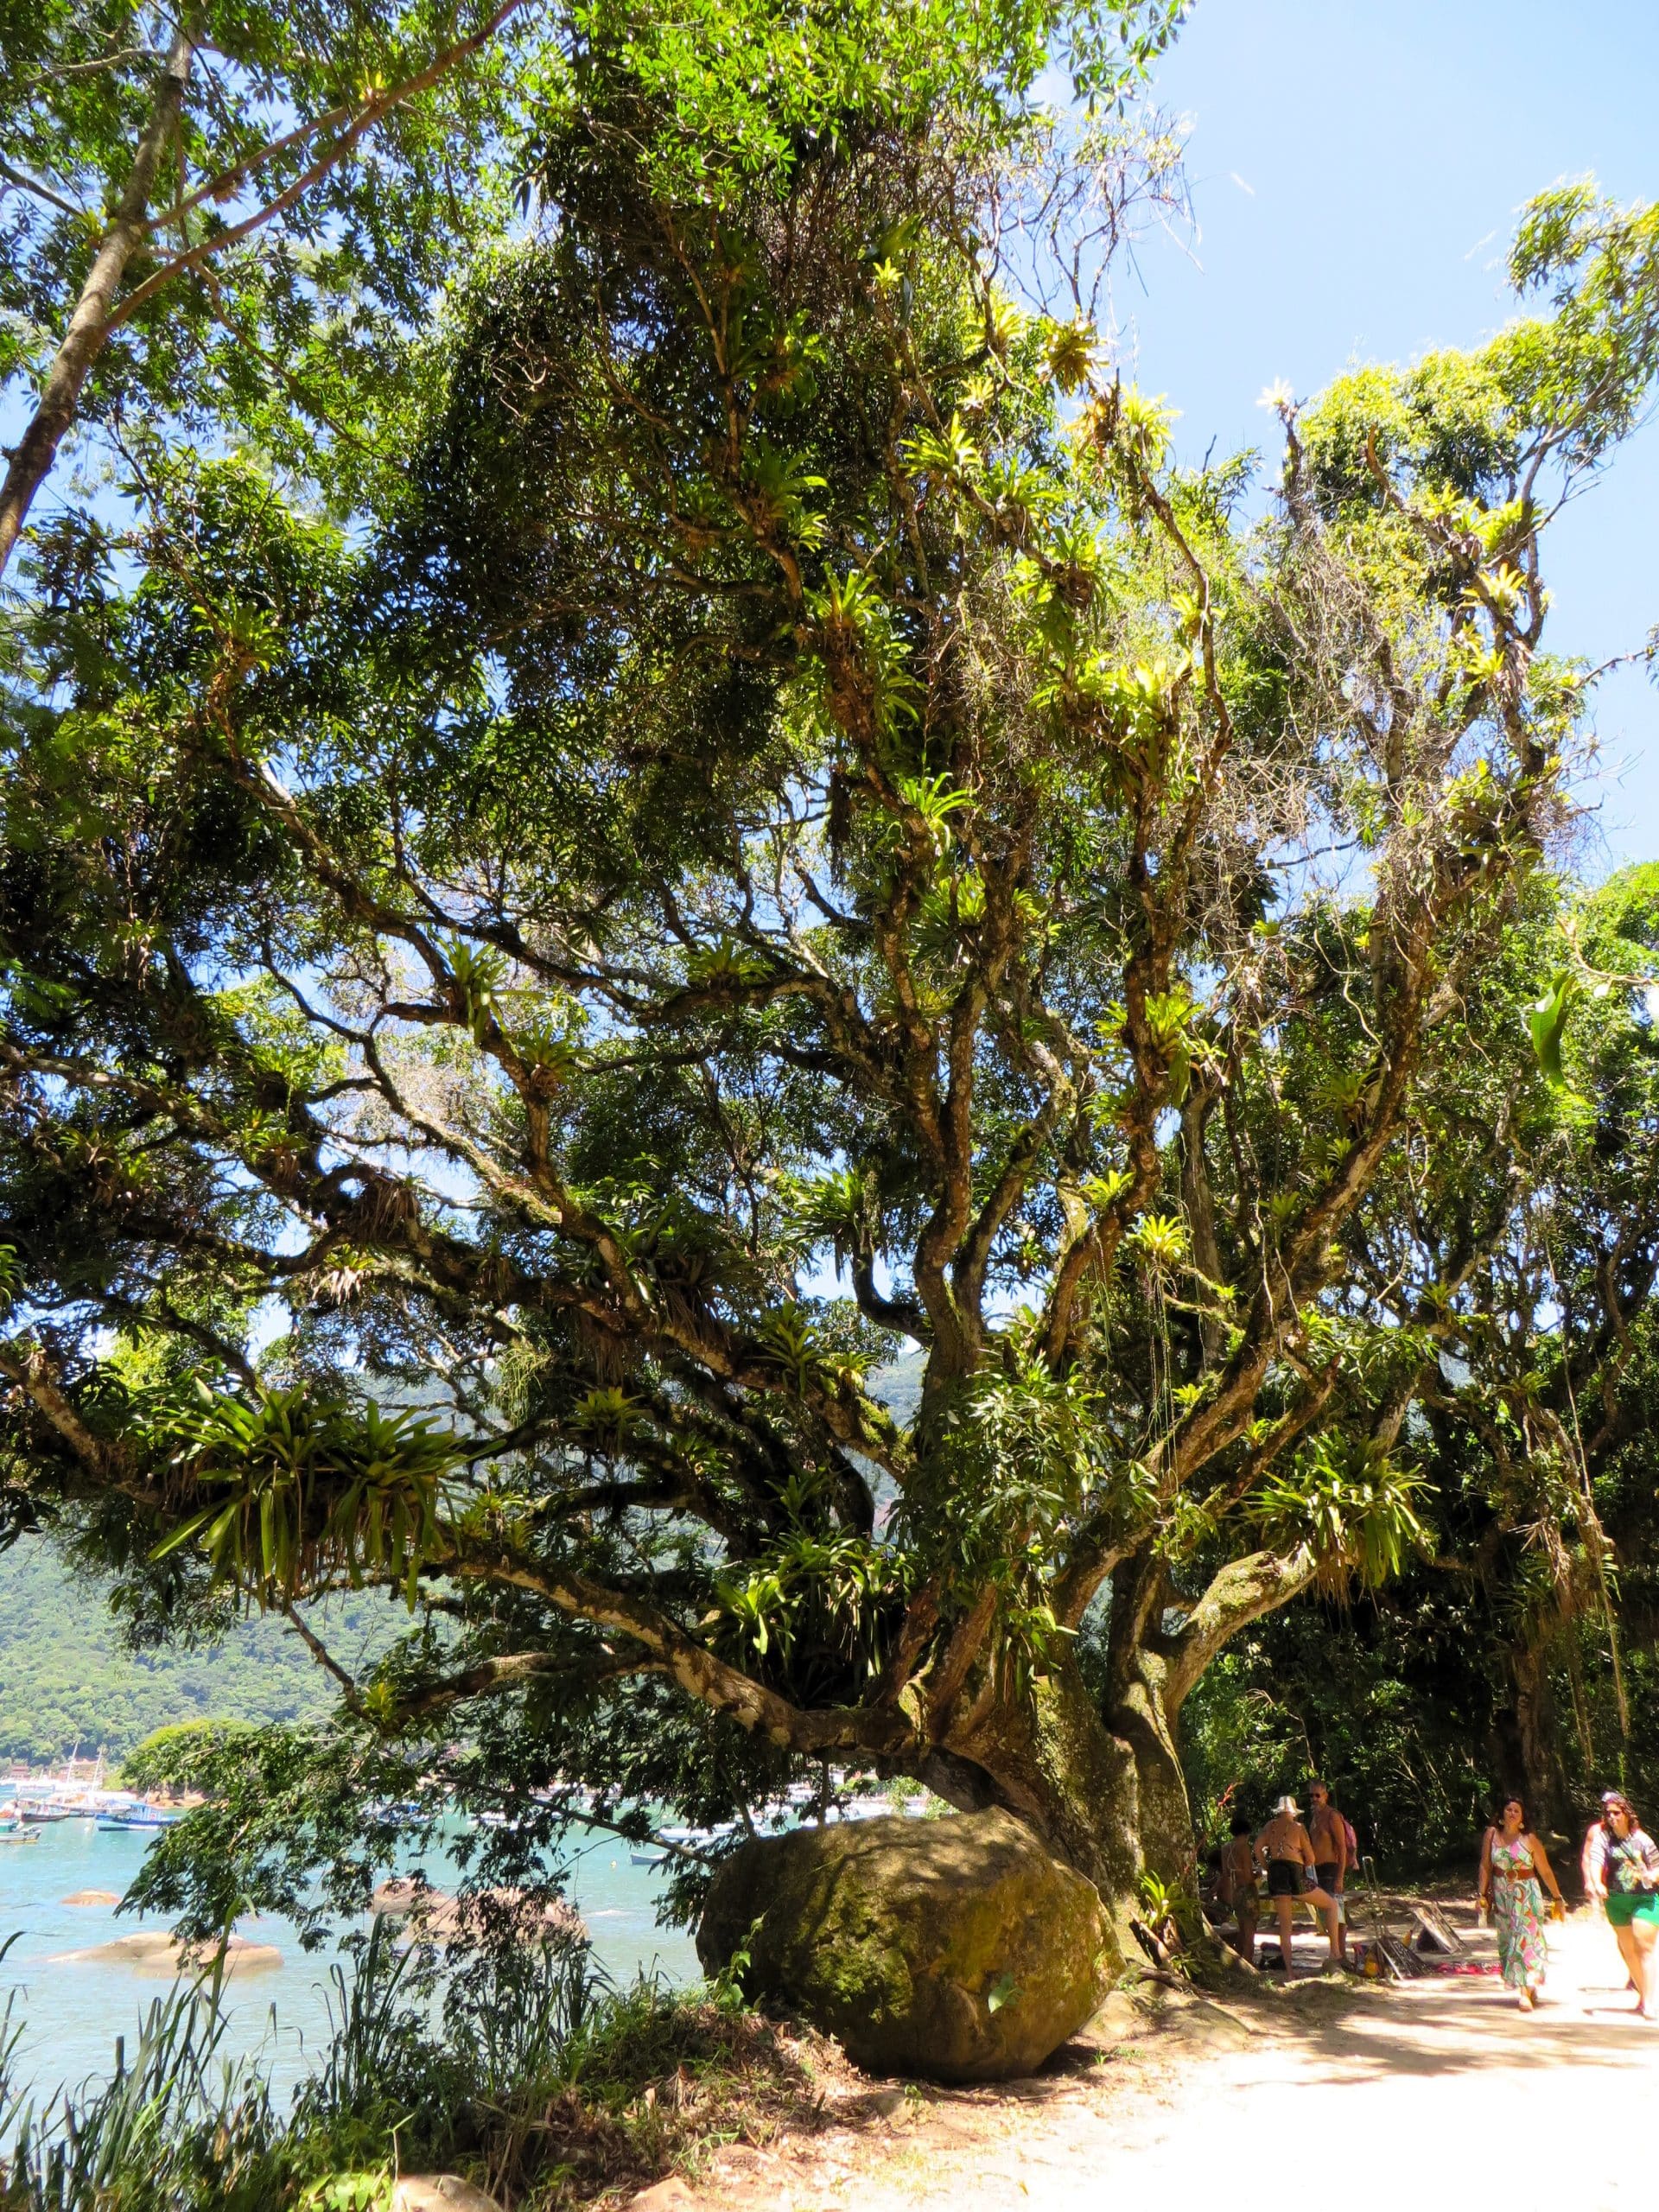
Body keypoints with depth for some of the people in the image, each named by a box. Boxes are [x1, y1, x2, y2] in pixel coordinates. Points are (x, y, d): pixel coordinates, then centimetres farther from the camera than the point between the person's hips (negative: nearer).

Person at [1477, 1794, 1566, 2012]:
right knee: (1508, 1942, 6)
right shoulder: (1492, 1835, -1)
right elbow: (1485, 1866, 1)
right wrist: (1483, 1894, -3)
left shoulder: (1530, 1840, -5)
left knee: (1526, 1939, -10)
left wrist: (1558, 1898, 5)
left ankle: (1526, 1992, -10)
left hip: (1527, 1896, -2)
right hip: (1502, 1896, 2)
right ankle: (1526, 1988, 21)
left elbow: (1546, 1871, 2)